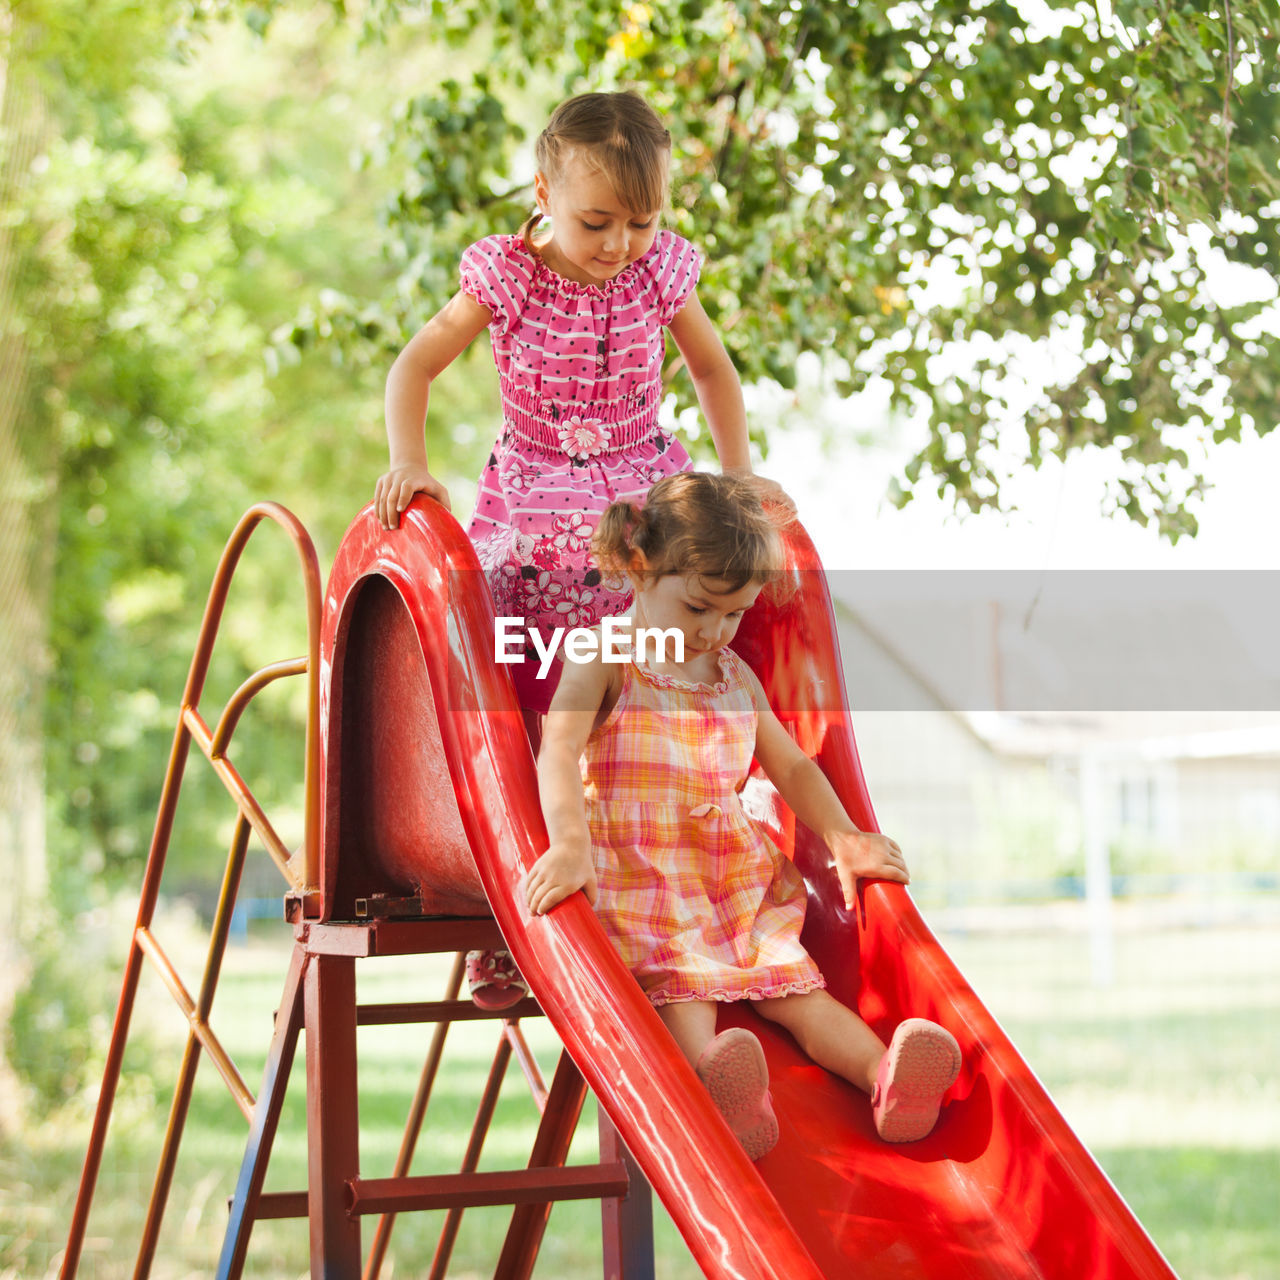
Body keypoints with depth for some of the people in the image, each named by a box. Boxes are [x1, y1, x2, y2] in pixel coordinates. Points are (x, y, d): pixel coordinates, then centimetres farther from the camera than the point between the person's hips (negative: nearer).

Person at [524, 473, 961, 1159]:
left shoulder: (737, 677, 17)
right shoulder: (604, 662, -3)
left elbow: (792, 766, 24)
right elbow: (558, 752, -18)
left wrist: (844, 839, 6)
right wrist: (569, 844, -36)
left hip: (736, 877, 6)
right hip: (636, 879, -6)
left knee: (793, 983, -14)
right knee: (679, 988, -30)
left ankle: (885, 1075, -36)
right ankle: (714, 1077, -59)